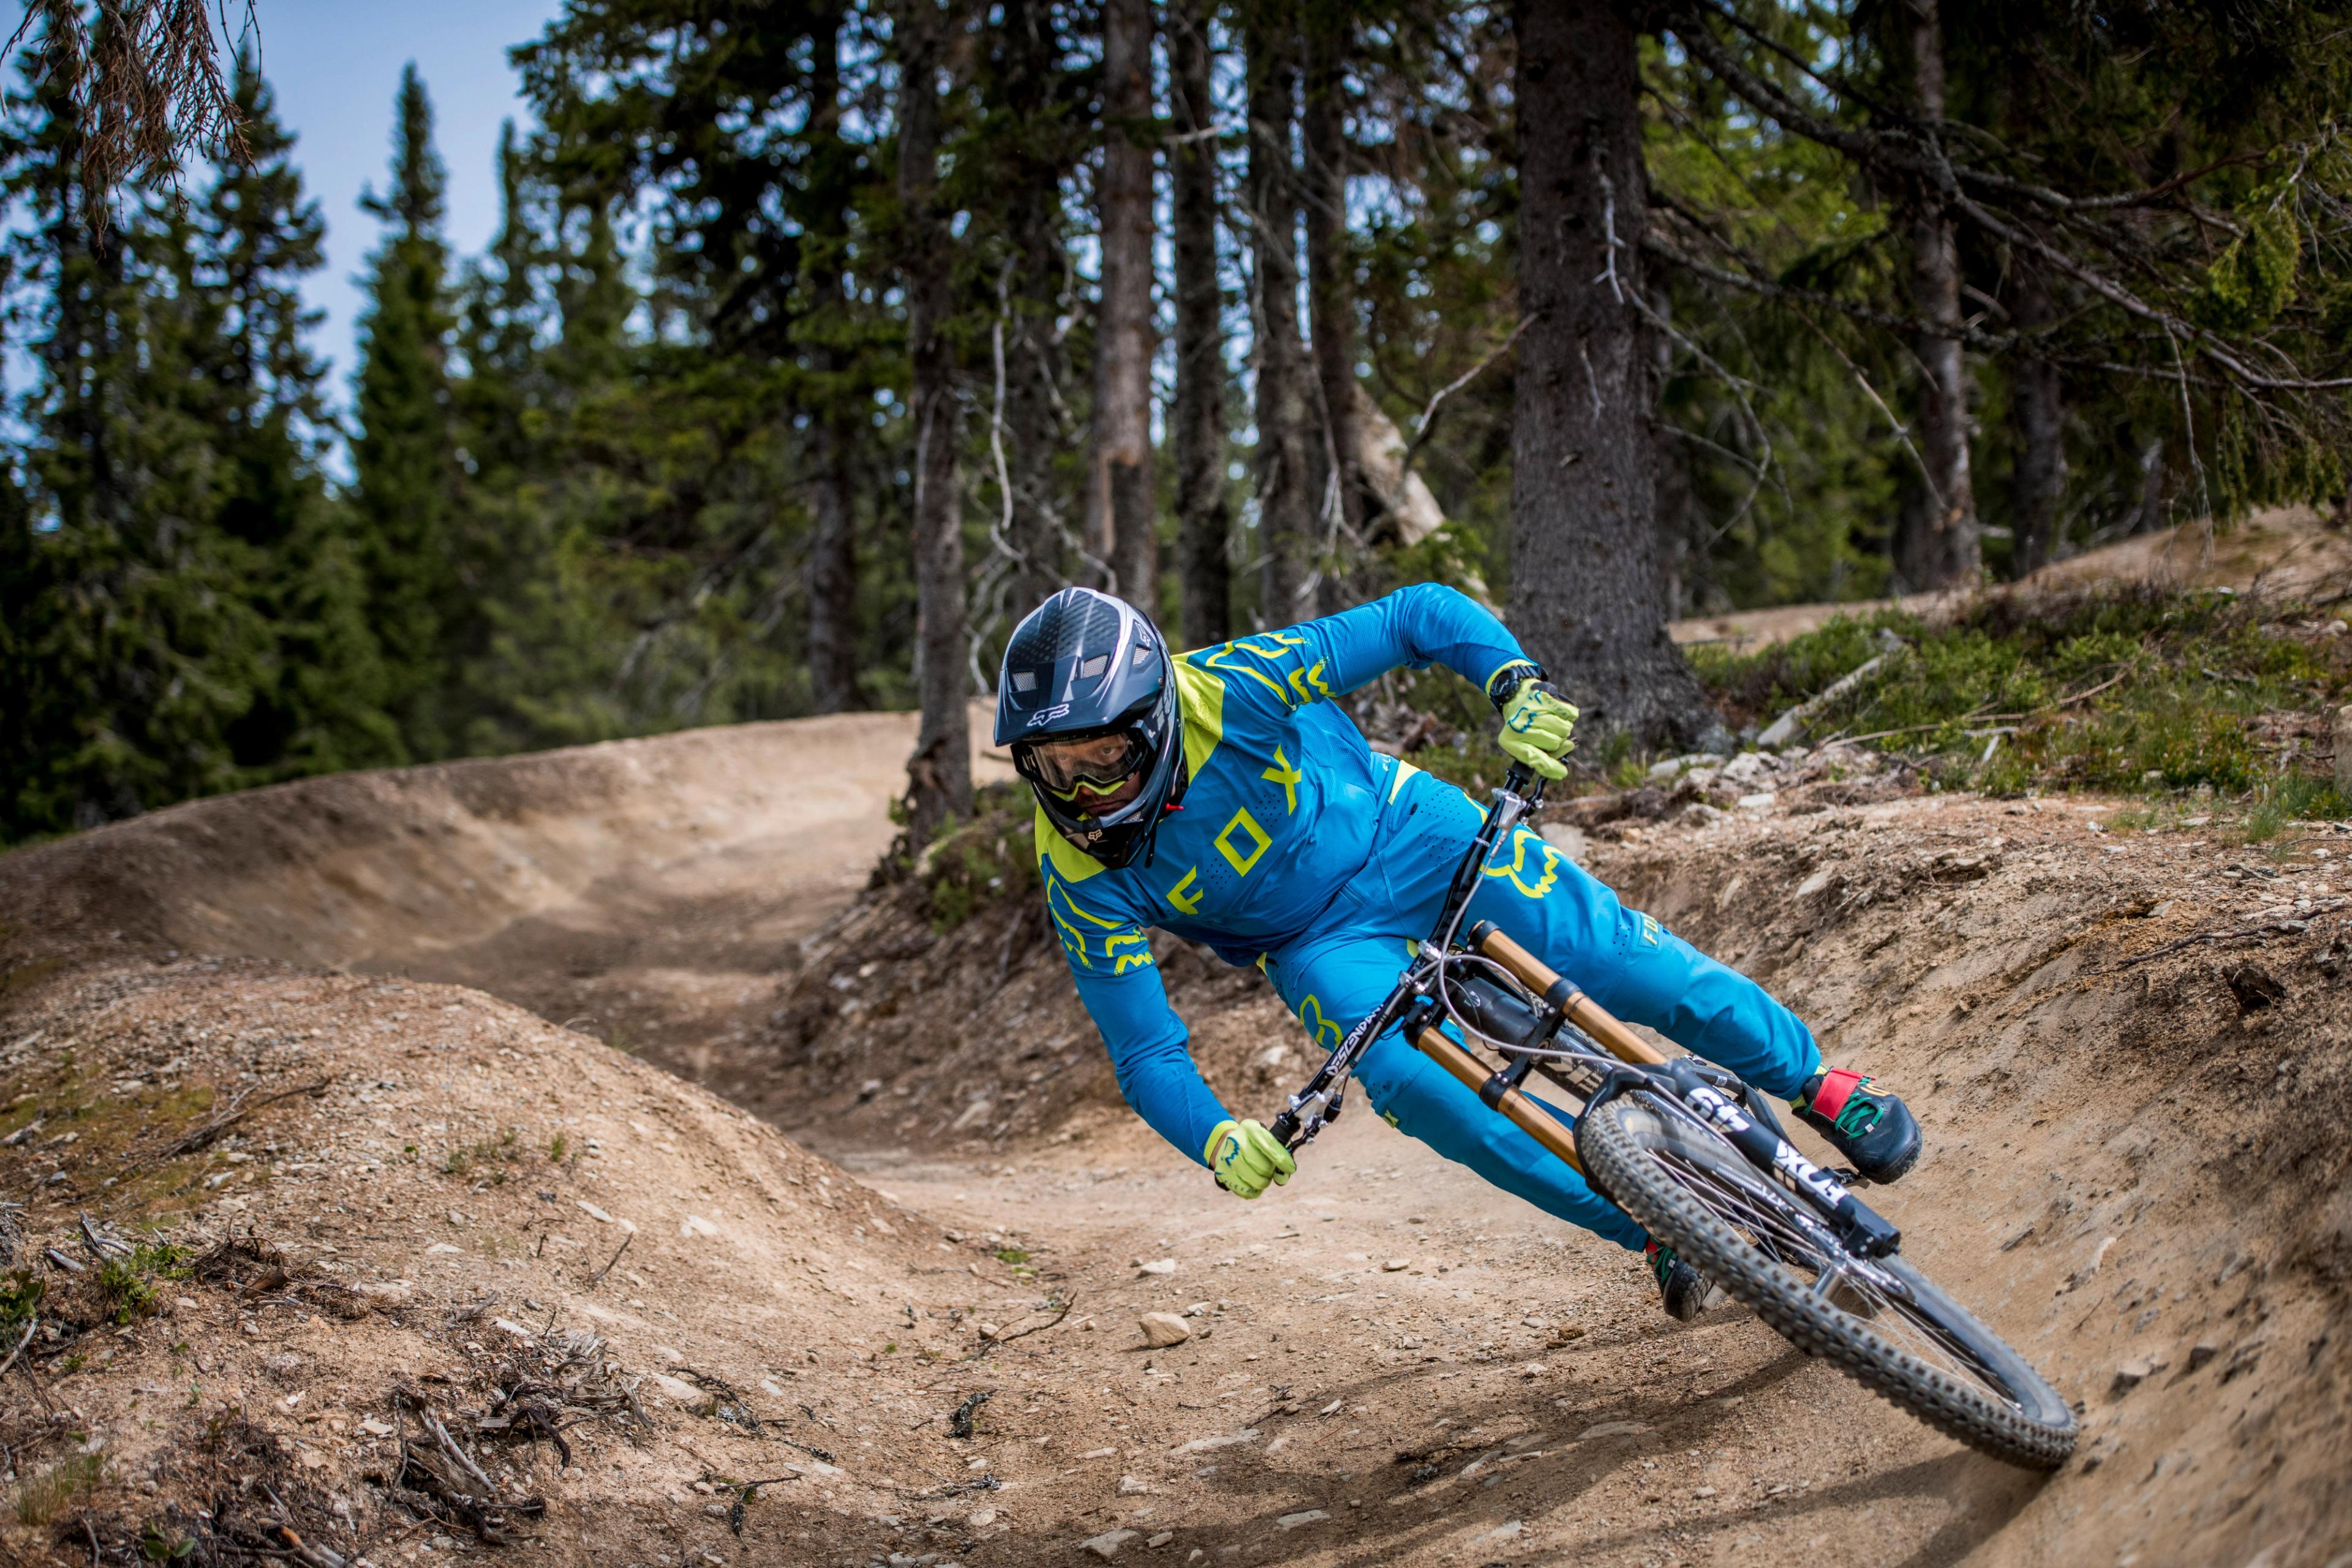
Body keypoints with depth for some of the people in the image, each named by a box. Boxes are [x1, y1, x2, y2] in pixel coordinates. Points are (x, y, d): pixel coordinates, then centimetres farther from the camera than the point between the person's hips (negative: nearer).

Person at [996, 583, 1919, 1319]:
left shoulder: (1226, 689, -32)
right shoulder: (1083, 876, -24)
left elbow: (1421, 614, -25)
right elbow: (1143, 1052, -20)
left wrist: (1517, 687, -42)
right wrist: (1216, 1142, -38)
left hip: (1410, 837, -1)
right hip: (1323, 943, 1)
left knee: (1625, 963, -8)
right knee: (1409, 1083, -25)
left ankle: (1819, 1083, 20)